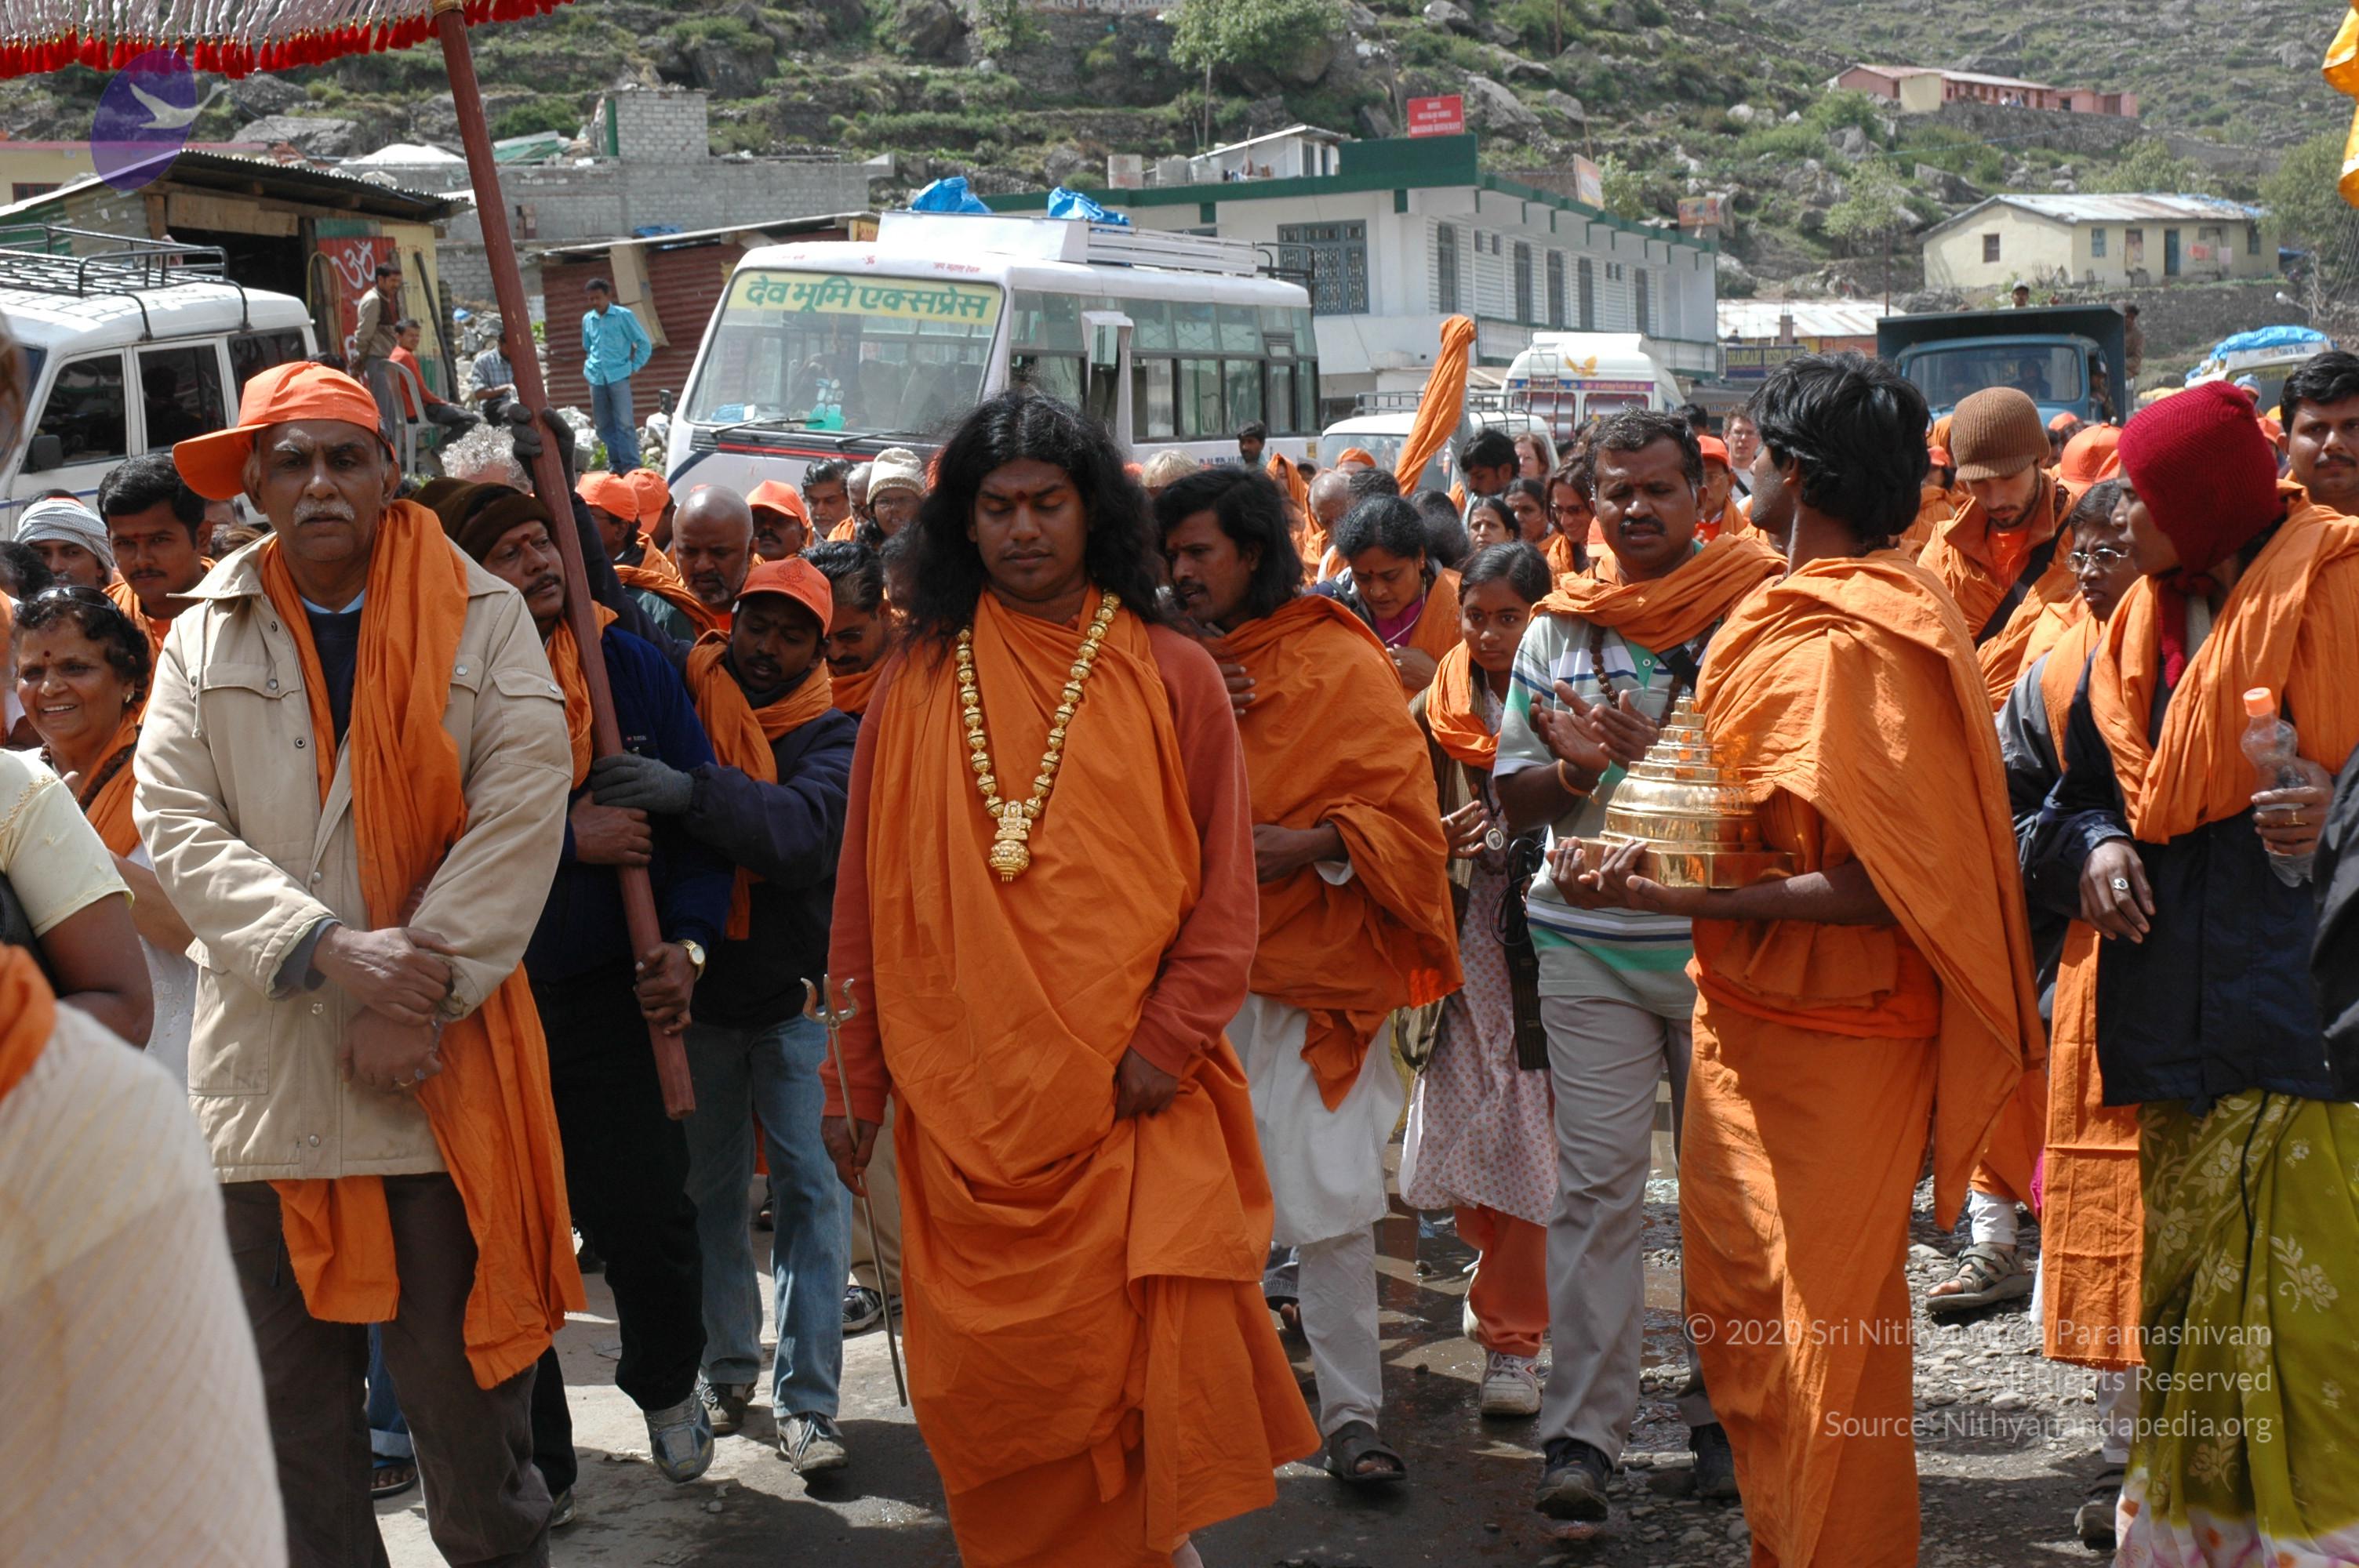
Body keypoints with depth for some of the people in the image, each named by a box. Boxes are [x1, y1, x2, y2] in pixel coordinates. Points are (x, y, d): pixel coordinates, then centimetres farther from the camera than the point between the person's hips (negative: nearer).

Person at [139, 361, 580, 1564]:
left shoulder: (485, 619, 3)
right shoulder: (205, 639, 9)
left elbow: (520, 818, -6)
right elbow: (177, 828, -1)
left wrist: (423, 994, -14)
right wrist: (330, 947, -16)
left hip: (443, 1069, -2)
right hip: (265, 1069, 2)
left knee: (461, 1377, 5)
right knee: (291, 1385, 11)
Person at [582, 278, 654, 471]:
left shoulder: (624, 316, -1)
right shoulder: (587, 319, 12)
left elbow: (644, 343, 2)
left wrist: (635, 367, -2)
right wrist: (589, 366, 17)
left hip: (618, 376, -5)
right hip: (596, 378, 5)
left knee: (625, 423, -11)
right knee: (603, 424, 6)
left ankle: (631, 466, -10)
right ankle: (616, 464, 15)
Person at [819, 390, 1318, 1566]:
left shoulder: (1172, 678, 3)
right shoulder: (917, 685, 7)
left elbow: (1225, 886, 2)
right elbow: (867, 898, 9)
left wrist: (1168, 1041, -9)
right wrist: (853, 1077, 7)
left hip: (1129, 1101, -1)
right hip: (962, 1104, 1)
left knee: (1144, 1350, -6)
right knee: (986, 1368, 4)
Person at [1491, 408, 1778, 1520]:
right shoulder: (1557, 629, 9)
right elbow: (1513, 800, 10)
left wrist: (1664, 757, -18)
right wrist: (1576, 767, -11)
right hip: (1588, 942, 1)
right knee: (1595, 1183, -2)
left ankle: (1721, 1407, 21)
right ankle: (1583, 1429, 2)